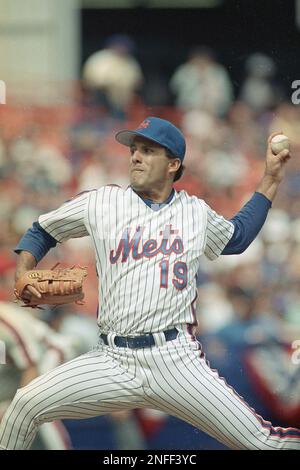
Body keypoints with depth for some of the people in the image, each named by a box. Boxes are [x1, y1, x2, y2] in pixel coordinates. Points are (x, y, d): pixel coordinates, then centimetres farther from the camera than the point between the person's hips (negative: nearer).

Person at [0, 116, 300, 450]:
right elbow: (42, 231, 19)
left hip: (177, 359, -1)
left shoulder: (196, 211, 12)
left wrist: (270, 181, 28)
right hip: (113, 360, 1)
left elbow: (237, 237, 33)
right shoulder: (101, 203, 8)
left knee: (259, 441, -11)